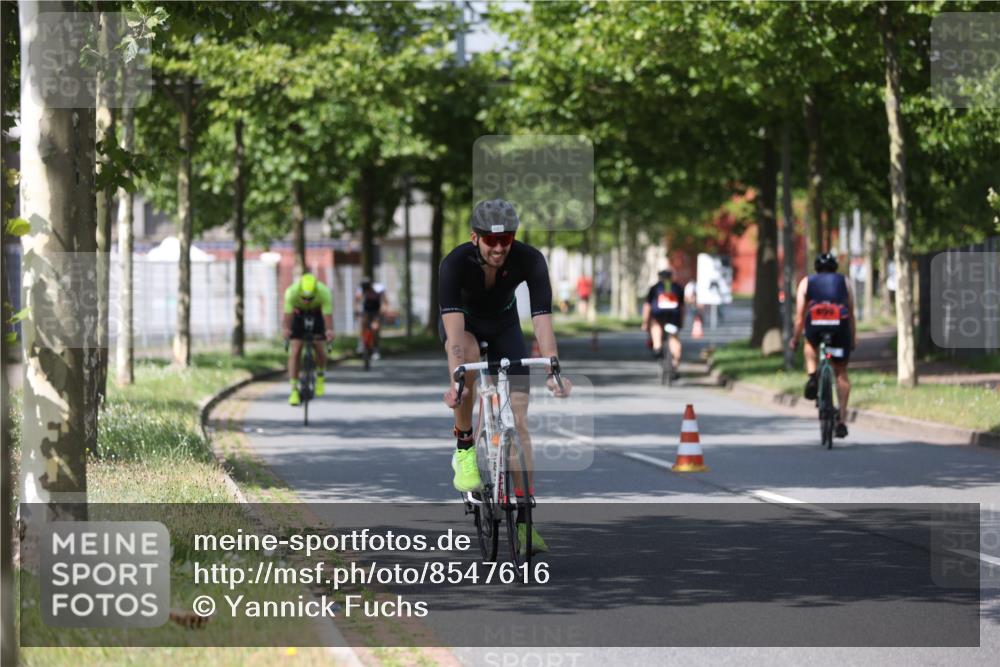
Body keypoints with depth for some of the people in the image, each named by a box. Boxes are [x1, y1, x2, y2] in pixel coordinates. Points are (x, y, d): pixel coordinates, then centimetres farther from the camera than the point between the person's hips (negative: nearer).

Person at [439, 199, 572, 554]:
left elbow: (543, 318, -37)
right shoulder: (456, 263, -34)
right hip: (464, 322, -2)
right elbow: (454, 324, -43)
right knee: (468, 357, -39)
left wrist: (552, 372, -50)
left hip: (504, 325, 2)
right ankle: (464, 450, -19)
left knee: (519, 419, -10)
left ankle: (524, 520, -8)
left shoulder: (530, 260, -30)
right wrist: (455, 380, -56)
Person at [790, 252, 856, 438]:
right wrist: (853, 338, 28)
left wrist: (795, 339, 23)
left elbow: (800, 315, 16)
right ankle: (842, 420, 6)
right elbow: (851, 314, 22)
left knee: (810, 345, 37)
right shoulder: (843, 281, 25)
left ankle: (812, 376, 10)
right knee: (841, 372, 13)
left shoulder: (806, 282, 22)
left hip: (815, 325, 0)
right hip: (840, 326, 0)